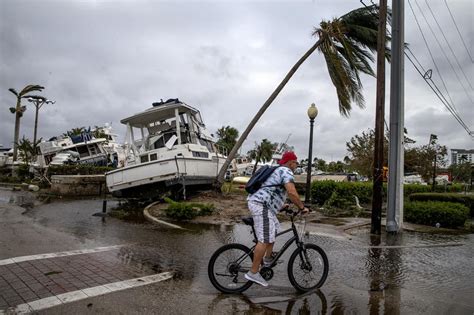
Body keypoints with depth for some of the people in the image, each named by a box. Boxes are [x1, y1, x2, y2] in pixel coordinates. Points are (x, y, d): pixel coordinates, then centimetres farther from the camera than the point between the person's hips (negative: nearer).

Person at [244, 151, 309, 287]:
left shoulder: (277, 171, 25)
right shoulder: (286, 172, -6)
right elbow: (291, 192, -22)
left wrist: (281, 205, 42)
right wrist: (302, 207, -10)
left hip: (256, 202, 11)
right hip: (261, 205, -11)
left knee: (274, 229, 25)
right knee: (265, 239, -11)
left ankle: (267, 259, 31)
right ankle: (253, 273, -8)